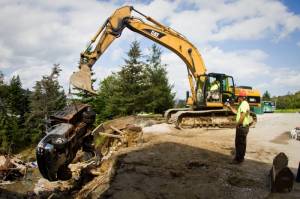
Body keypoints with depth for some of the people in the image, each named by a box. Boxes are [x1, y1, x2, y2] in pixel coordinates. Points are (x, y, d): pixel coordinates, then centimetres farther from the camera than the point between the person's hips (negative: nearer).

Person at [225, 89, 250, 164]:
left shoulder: (244, 104, -19)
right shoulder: (243, 104, 16)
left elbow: (242, 116, -26)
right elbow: (237, 112, 25)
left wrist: (237, 124, -15)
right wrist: (229, 106, 17)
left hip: (242, 127, -11)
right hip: (243, 127, 11)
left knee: (240, 143, -2)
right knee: (241, 143, 18)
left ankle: (239, 159, 6)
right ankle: (240, 157, 29)